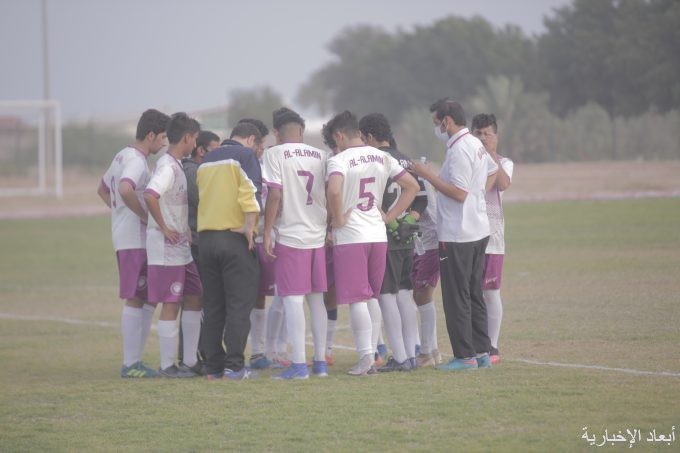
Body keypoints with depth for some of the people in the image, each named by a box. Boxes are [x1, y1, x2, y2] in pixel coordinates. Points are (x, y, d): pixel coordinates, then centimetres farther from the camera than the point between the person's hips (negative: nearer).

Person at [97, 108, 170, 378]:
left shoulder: (123, 156, 17)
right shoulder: (136, 161, -15)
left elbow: (103, 189, 29)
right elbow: (125, 190, -34)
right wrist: (145, 216, -22)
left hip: (125, 237, 10)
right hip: (135, 239, -10)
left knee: (148, 299, 13)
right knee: (135, 300, -7)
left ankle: (135, 361, 15)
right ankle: (130, 364, -4)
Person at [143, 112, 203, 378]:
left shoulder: (176, 166, 14)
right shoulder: (167, 167, -16)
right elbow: (150, 195, -33)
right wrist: (164, 228, -23)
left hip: (181, 248, 10)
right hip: (167, 249, -10)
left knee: (194, 298, 12)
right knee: (171, 304, -5)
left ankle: (190, 362, 17)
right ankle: (167, 365, 1)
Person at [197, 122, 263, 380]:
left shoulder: (207, 160, 18)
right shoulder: (246, 156, -4)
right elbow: (250, 194, -17)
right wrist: (250, 228, -15)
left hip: (205, 237, 7)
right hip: (234, 238, -6)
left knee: (212, 307, 10)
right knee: (239, 305, -4)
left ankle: (213, 367, 9)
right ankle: (234, 366, -8)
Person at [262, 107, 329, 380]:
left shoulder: (275, 155, -5)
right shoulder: (320, 156, 9)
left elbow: (274, 195, -12)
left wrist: (266, 234, -8)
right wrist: (330, 228, 18)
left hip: (290, 236, -5)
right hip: (318, 235, 5)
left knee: (293, 299, -5)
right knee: (317, 299, 13)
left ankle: (298, 364, -9)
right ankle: (320, 362, 15)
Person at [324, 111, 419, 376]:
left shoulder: (339, 160, -11)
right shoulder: (382, 158, 8)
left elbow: (334, 191, -29)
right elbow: (412, 186, 10)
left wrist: (338, 219, -14)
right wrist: (389, 216, 10)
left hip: (350, 237, -6)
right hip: (378, 235, 6)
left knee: (357, 300, -4)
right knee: (372, 298, 13)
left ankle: (365, 357, -8)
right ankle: (372, 353, 14)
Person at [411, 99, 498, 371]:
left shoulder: (459, 150, -18)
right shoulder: (476, 145, 13)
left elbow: (459, 193, -23)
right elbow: (492, 172, 29)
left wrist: (428, 175, -17)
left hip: (457, 236, -10)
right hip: (479, 230, 10)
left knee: (456, 297, -4)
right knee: (474, 294, 15)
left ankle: (465, 356, -3)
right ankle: (481, 352, 17)